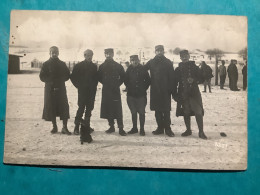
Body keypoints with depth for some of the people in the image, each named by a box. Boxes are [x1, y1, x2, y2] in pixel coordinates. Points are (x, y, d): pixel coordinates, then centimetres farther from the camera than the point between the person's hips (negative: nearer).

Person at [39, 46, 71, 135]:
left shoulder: (62, 64, 10)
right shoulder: (46, 64, 5)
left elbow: (67, 75, 11)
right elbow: (42, 77, 1)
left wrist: (60, 80, -4)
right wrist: (51, 81, -10)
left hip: (61, 88, 1)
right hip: (50, 89, -1)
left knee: (64, 107, -6)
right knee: (51, 108, 3)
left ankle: (64, 127, -1)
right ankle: (54, 127, 16)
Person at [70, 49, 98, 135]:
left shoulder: (94, 66, 10)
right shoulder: (78, 66, 0)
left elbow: (96, 78, 16)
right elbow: (73, 77, 3)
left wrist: (94, 86, 5)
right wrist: (78, 86, -1)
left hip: (91, 91, 4)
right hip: (82, 91, -4)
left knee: (89, 109, 7)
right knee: (81, 108, -8)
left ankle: (87, 126, 17)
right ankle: (76, 127, -3)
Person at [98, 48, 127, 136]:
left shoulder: (118, 66, 3)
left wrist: (117, 85, 7)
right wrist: (105, 84, 9)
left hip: (115, 90, -2)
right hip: (106, 90, 2)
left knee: (118, 109, -2)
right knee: (108, 109, 3)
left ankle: (121, 128, 1)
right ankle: (111, 126, 10)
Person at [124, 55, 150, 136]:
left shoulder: (142, 69, -1)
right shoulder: (129, 69, 3)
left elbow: (148, 80, 5)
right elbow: (126, 80, 13)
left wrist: (144, 88, 1)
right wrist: (129, 87, 6)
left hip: (141, 95, -2)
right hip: (131, 94, 2)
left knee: (141, 112, -1)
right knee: (133, 112, 11)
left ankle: (142, 129, 8)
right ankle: (134, 128, 22)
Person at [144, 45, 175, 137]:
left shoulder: (167, 62, 1)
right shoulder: (151, 62, 9)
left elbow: (172, 76, -3)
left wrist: (171, 89, -10)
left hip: (165, 90, -3)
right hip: (155, 90, 3)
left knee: (166, 110, -1)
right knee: (157, 110, 7)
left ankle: (167, 128, 6)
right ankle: (160, 128, 17)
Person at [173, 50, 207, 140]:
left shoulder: (195, 67, 6)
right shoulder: (178, 69, 9)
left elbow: (201, 78, 4)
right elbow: (175, 82, 8)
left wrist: (194, 80, -16)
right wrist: (175, 94, 1)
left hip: (194, 92, -2)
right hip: (183, 93, 2)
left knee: (198, 112, -9)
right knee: (186, 112, 8)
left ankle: (201, 132, -3)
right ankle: (188, 130, 22)